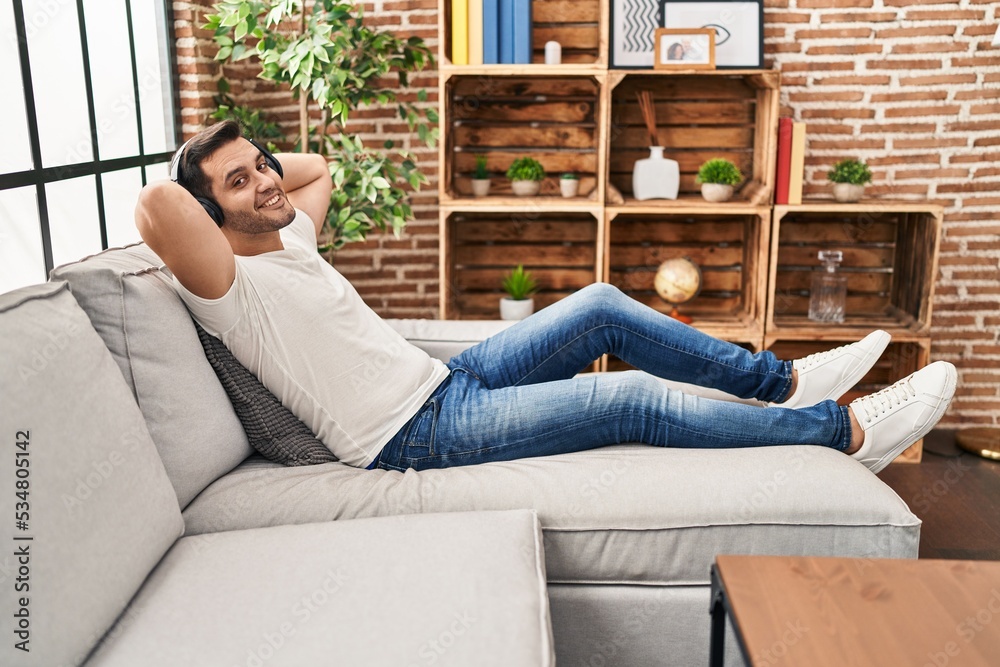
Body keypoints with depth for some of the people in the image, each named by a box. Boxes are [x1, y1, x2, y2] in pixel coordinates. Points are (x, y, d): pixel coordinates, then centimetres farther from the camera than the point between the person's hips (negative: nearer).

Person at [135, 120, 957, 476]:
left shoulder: (288, 237, 11)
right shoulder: (231, 286, -14)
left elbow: (318, 168, 30)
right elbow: (157, 202, -34)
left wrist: (254, 158, 17)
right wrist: (194, 199, -11)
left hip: (445, 382, 10)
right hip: (417, 434, -10)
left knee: (603, 307, 3)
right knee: (636, 399, -16)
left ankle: (784, 379, 13)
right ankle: (847, 429, -2)